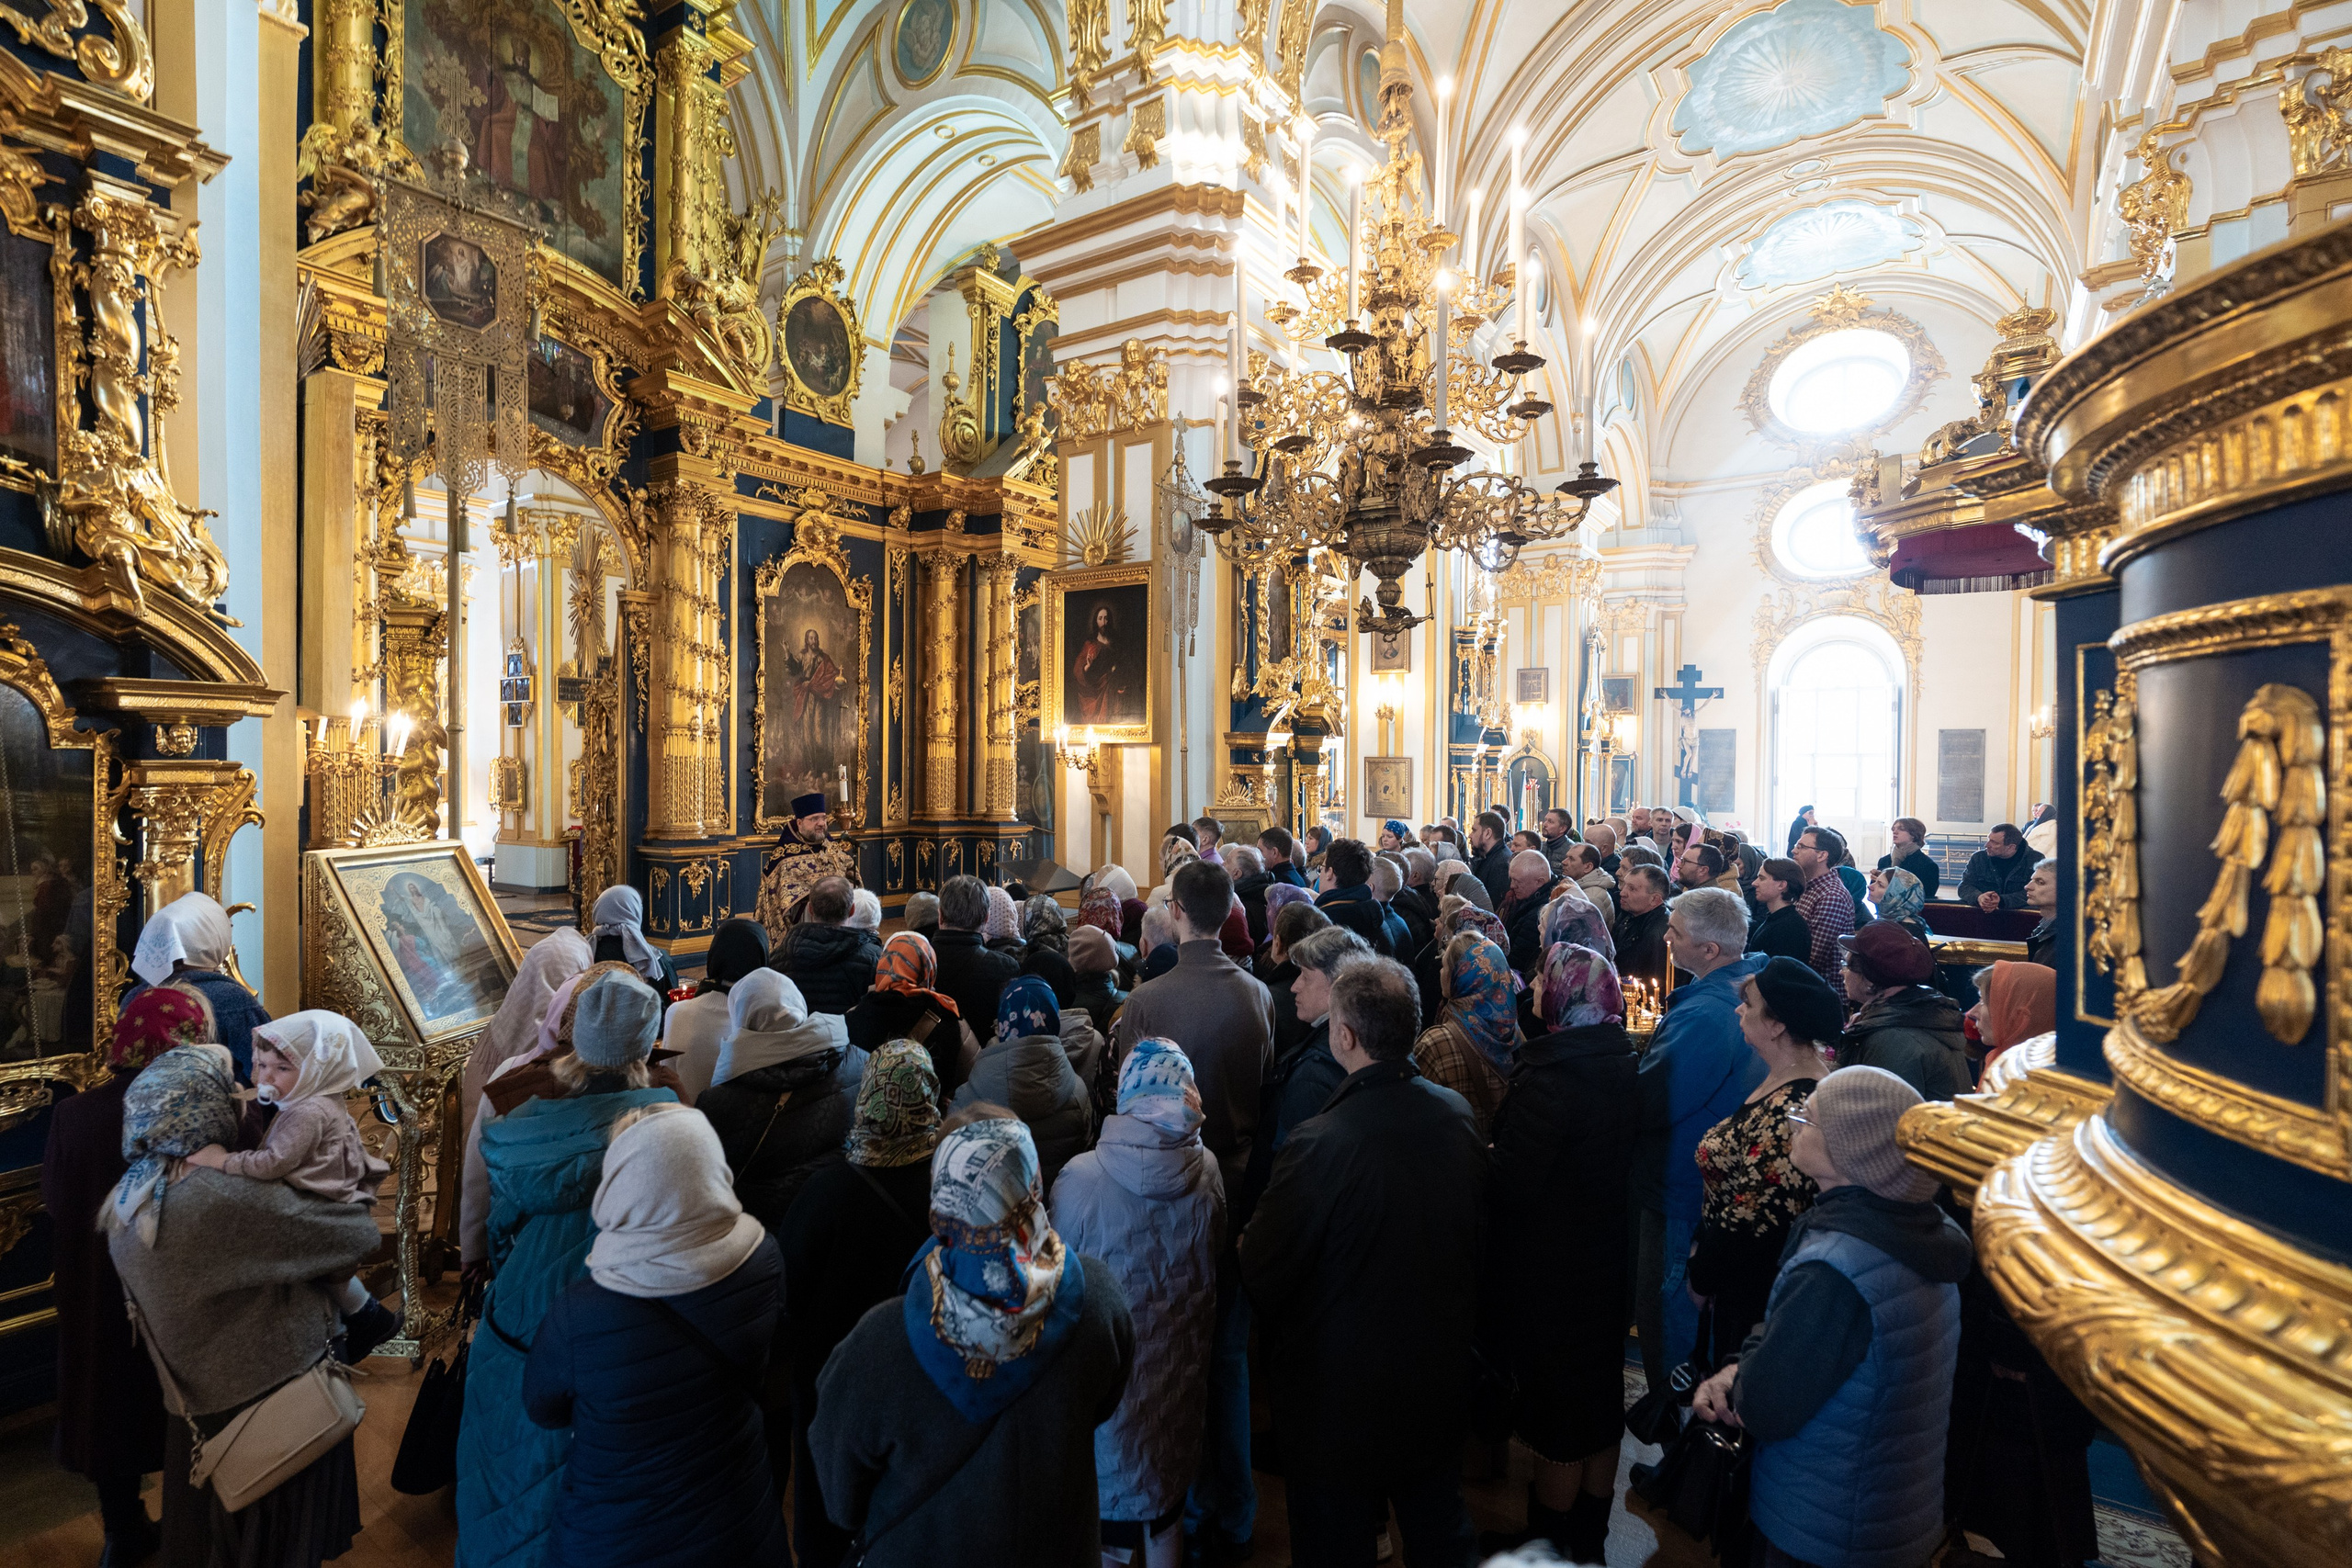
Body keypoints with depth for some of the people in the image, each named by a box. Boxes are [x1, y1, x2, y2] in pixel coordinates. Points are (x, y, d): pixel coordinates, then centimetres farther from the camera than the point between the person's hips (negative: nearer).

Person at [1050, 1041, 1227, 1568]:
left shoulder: (1079, 1179, -25)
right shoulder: (1206, 1170, -16)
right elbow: (1216, 1254, 1)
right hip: (1181, 1366, 3)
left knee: (1110, 1512, 19)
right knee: (1167, 1512, 25)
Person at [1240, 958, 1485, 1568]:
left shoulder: (1320, 1144, -33)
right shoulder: (1458, 1114, -12)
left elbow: (1262, 1272, -21)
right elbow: (1473, 1220, 4)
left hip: (1341, 1388, -5)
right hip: (1441, 1376, 6)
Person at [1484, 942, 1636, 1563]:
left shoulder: (1551, 1076, -28)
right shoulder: (1624, 1067, -4)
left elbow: (1511, 1182, -26)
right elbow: (1627, 1159, 7)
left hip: (1551, 1269, -7)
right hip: (1607, 1259, 7)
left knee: (1556, 1418, 11)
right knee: (1600, 1400, 22)